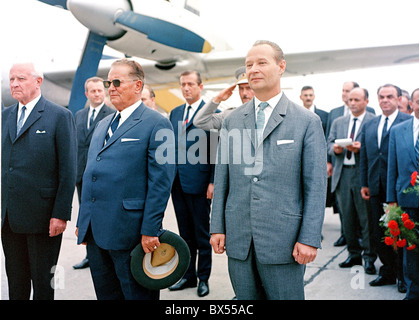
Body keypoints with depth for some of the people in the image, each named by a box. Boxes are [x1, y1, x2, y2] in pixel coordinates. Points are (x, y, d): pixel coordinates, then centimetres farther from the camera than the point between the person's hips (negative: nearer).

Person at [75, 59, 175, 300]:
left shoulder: (156, 124, -8)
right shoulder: (103, 125, 17)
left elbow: (161, 182, -13)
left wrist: (150, 230, -17)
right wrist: (82, 222, 17)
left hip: (129, 232, -7)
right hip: (94, 231, 8)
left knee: (137, 294, 5)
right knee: (105, 293, 18)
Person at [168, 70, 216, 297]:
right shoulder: (175, 113, 13)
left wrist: (213, 182, -14)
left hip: (199, 182, -6)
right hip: (177, 182, 6)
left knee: (202, 234, 7)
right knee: (185, 233, 15)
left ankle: (203, 278, 20)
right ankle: (188, 275, 27)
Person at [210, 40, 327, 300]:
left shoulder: (308, 122, -2)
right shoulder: (232, 121, 8)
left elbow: (316, 185, -5)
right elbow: (222, 178, 9)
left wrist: (310, 239, -10)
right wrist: (218, 227, 5)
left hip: (284, 240, -3)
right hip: (238, 238, 4)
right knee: (245, 298, 14)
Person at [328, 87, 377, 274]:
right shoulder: (338, 122, 16)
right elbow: (329, 143, 12)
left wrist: (361, 147, -22)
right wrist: (335, 148, -10)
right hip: (343, 174, 5)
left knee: (367, 217, -1)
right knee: (347, 217, 11)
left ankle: (369, 257, 11)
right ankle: (354, 254, 25)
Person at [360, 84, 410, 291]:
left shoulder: (409, 122, -4)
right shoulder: (369, 126, 14)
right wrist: (364, 184, 11)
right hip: (377, 188, 5)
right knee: (379, 234, 11)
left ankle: (402, 274, 20)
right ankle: (388, 272, 25)